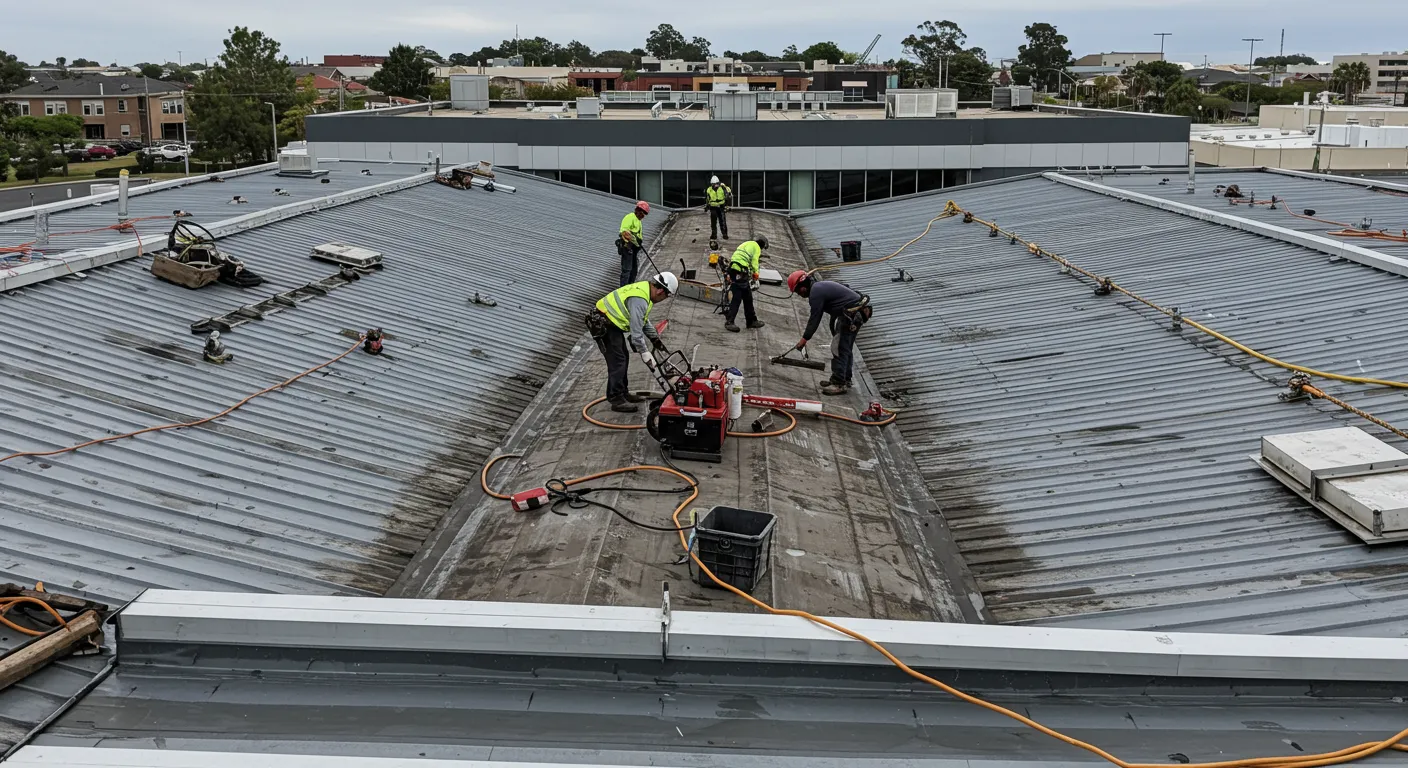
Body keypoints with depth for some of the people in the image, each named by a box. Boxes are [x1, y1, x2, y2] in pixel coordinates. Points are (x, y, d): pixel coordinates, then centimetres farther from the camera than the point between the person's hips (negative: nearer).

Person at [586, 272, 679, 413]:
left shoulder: (645, 289, 6)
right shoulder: (639, 300, -28)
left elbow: (644, 320, 21)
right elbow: (636, 331, -26)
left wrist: (654, 338, 19)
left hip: (612, 323, 11)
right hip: (602, 325, -11)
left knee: (623, 357, 16)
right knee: (617, 361, -11)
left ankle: (623, 393, 25)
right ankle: (616, 400, -7)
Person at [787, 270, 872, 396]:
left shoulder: (816, 292, -14)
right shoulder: (820, 286, 17)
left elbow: (815, 318, -12)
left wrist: (804, 339, -6)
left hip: (851, 315, -10)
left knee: (839, 348, -7)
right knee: (845, 348, 19)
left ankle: (839, 384, -6)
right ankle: (844, 379, 29)